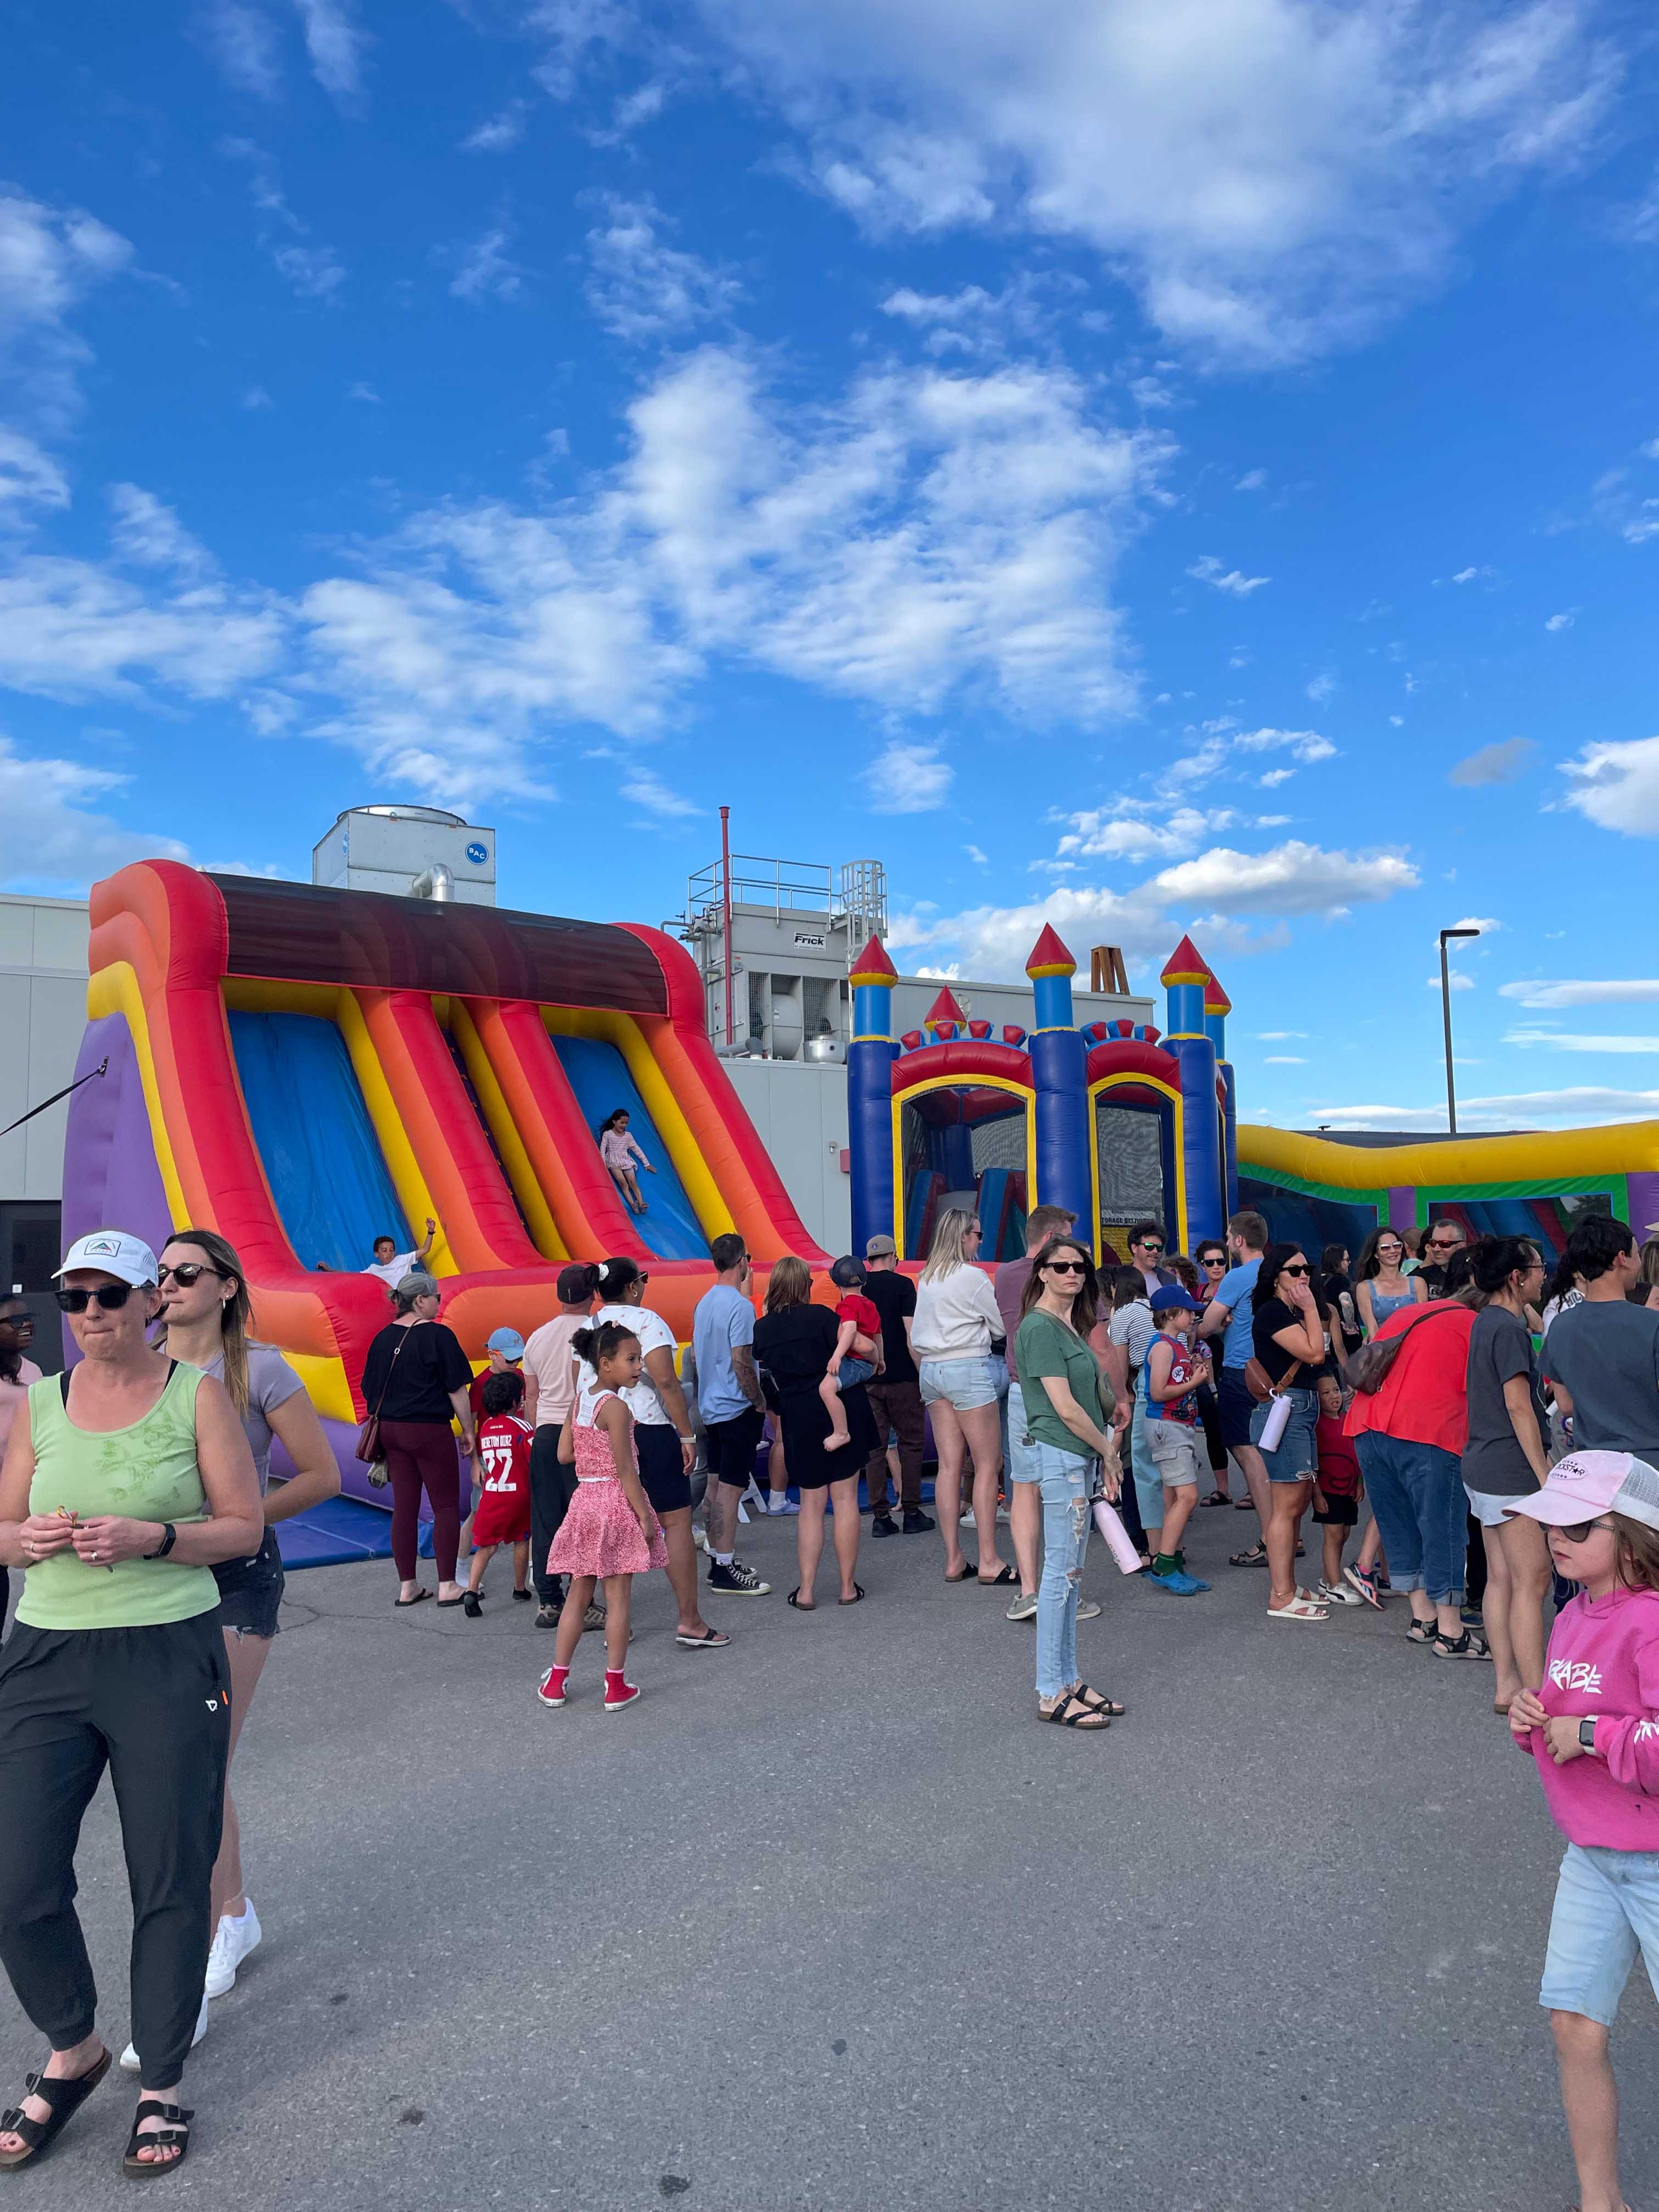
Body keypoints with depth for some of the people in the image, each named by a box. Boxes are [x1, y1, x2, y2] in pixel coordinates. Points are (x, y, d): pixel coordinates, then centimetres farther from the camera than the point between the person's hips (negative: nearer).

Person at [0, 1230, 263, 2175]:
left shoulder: (197, 1393, -4)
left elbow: (245, 1527, -4)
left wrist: (150, 1539, -20)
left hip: (169, 1658, -3)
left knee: (172, 1880, 7)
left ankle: (163, 2083, 30)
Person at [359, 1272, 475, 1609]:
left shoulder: (384, 1338, 7)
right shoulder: (438, 1336, -12)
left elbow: (371, 1391, 13)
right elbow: (457, 1389, -10)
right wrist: (468, 1431, -1)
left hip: (391, 1430, 6)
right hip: (429, 1431, -6)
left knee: (404, 1508, 11)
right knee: (446, 1507, 3)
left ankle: (407, 1586, 17)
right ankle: (447, 1586, 5)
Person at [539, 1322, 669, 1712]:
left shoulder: (582, 1399, 6)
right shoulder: (615, 1406, -16)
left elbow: (564, 1454, 9)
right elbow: (625, 1470, -17)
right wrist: (645, 1516, -12)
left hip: (584, 1500, 7)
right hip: (617, 1502, -7)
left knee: (578, 1595, 15)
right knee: (619, 1598, 3)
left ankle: (556, 1682, 20)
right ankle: (616, 1687, 9)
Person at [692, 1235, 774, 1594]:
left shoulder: (704, 1303, 10)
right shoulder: (740, 1305, -17)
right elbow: (741, 1362, -20)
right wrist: (760, 1402, -10)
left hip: (711, 1408, 9)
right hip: (737, 1409, -9)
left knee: (716, 1485, 14)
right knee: (731, 1488, -5)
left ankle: (718, 1561, 22)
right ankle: (725, 1570, 0)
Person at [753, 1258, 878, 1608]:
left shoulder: (762, 1329, 1)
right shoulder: (820, 1316, -9)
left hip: (799, 1419, 3)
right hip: (843, 1408, -2)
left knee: (811, 1503, 11)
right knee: (845, 1498, 5)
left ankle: (805, 1590, 7)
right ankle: (848, 1587, 9)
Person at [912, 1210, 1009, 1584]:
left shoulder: (926, 1279, 13)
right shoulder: (972, 1276, -9)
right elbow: (1001, 1327, 0)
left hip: (932, 1369, 7)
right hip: (969, 1368, -7)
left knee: (949, 1465, 7)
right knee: (988, 1465, -2)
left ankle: (954, 1561, 8)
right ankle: (988, 1562, -2)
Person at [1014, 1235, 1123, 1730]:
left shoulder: (1070, 1326, 15)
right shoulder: (1039, 1327, -14)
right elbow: (1065, 1408, -17)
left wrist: (1102, 1457, 9)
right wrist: (1108, 1449, -5)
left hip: (1081, 1458, 9)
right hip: (1060, 1455, -9)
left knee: (1069, 1573, 13)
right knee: (1061, 1572, -4)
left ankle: (1069, 1681, 22)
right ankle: (1052, 1695, 4)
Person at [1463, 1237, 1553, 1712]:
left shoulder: (1486, 1321, 13)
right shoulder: (1509, 1328, -16)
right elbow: (1518, 1405, -18)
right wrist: (1545, 1474, -16)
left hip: (1483, 1469, 10)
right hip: (1512, 1472, -10)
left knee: (1502, 1578, 11)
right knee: (1532, 1581, -6)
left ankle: (1507, 1686, 16)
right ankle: (1536, 1697, -3)